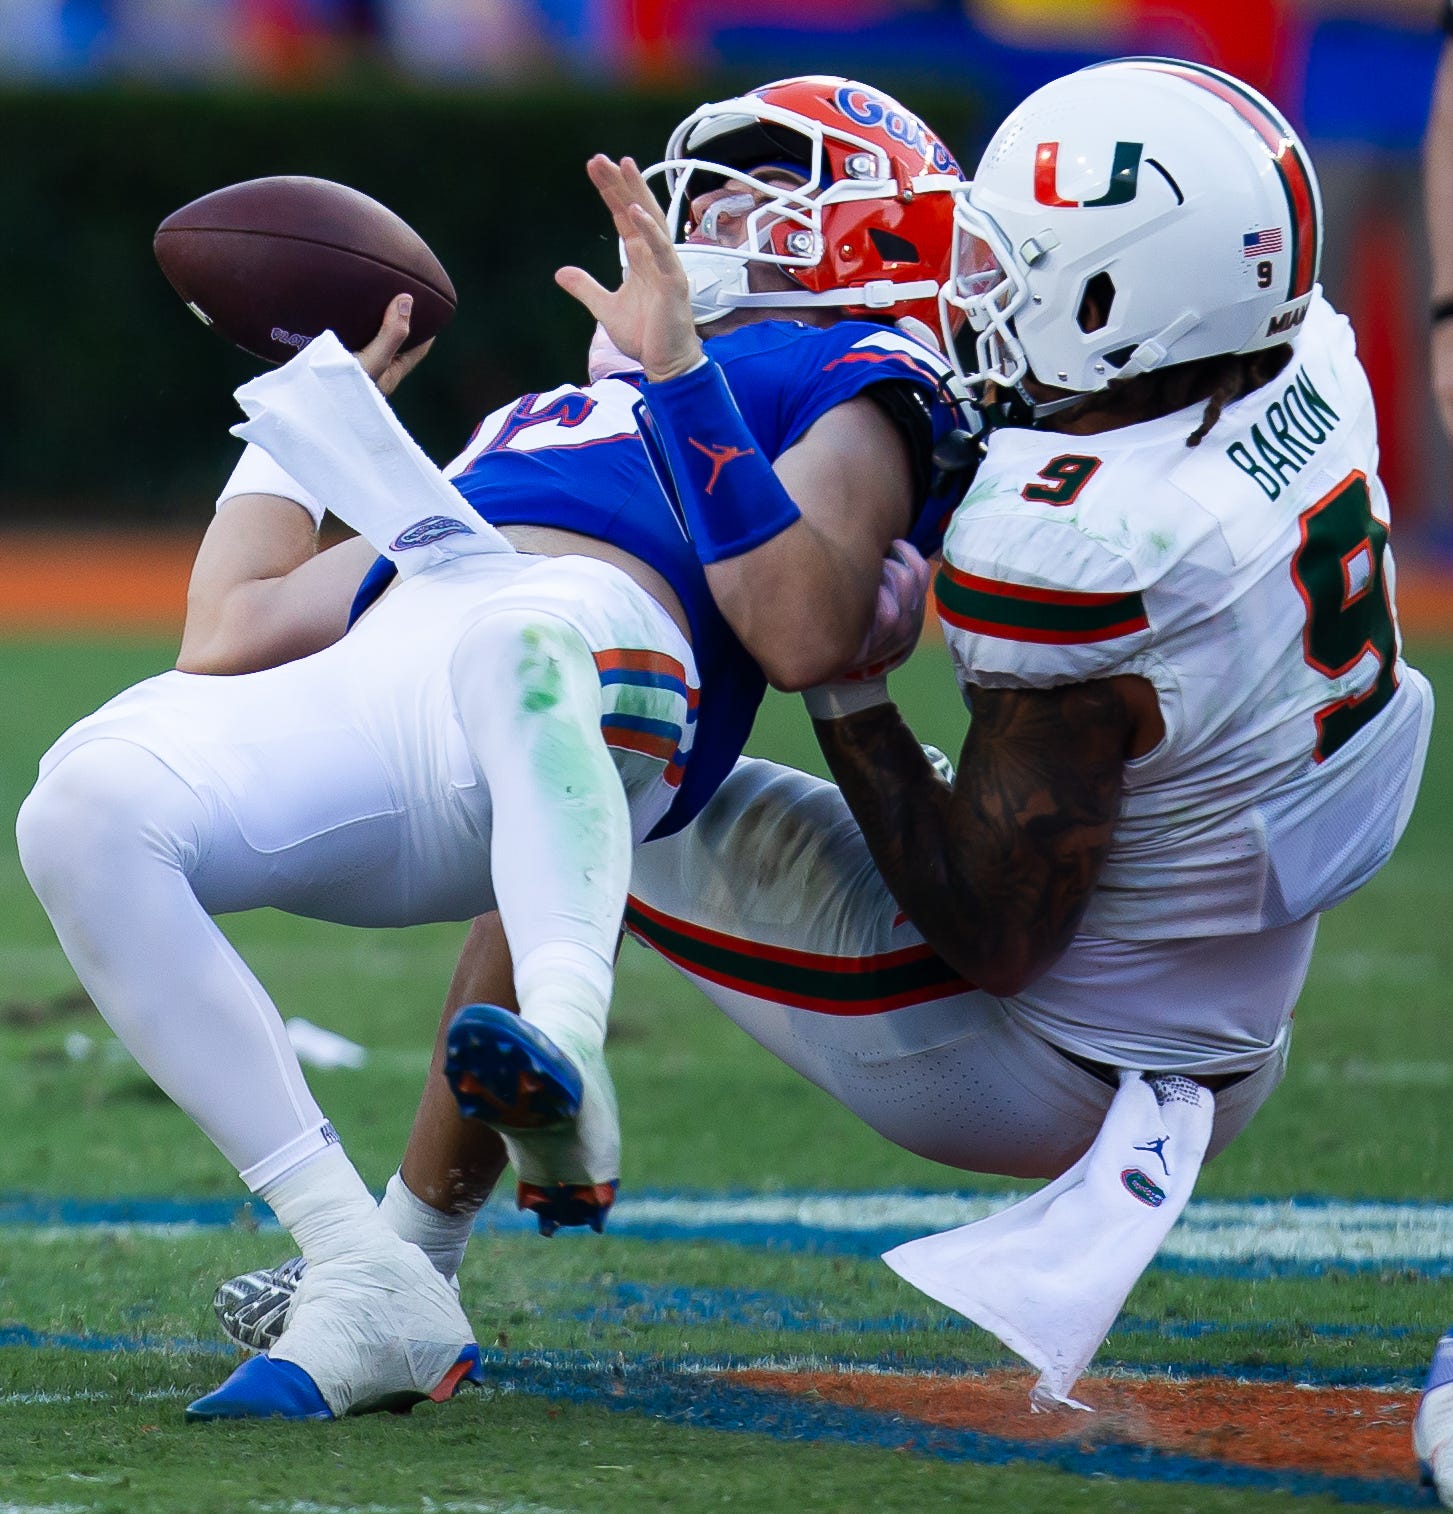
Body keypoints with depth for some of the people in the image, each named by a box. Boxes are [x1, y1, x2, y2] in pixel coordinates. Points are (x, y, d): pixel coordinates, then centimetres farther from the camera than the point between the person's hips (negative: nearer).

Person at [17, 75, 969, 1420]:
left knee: (512, 636, -41)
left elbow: (804, 637, -2)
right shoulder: (553, 421, 43)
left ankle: (565, 1068, -62)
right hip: (367, 703, 6)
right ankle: (368, 1291, -26)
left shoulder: (848, 379, 23)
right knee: (86, 806, -24)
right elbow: (230, 634, 42)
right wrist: (326, 389, 49)